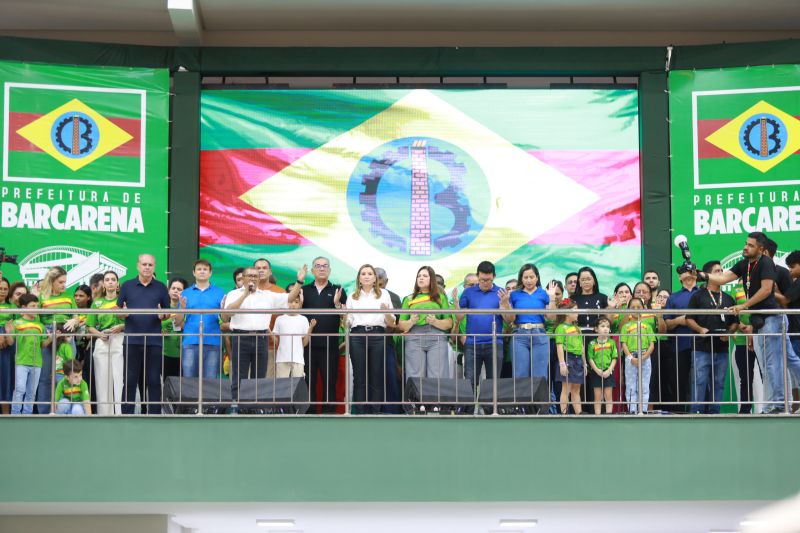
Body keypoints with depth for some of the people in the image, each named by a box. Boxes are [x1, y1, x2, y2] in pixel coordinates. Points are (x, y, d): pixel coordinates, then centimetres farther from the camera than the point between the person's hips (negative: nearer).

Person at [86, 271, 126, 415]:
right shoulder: (97, 302, 15)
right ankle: (104, 413, 7)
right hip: (102, 343, 3)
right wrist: (100, 334, -4)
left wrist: (122, 326, -13)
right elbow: (90, 326, 14)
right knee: (102, 381, 2)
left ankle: (121, 413, -9)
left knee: (120, 379, -9)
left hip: (120, 341, -3)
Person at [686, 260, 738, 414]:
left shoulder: (728, 299, 17)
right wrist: (700, 329, -16)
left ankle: (714, 412, 11)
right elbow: (689, 319, 0)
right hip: (702, 349, -4)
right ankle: (696, 412, -6)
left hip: (722, 349, 4)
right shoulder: (698, 296, 4)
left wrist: (729, 332, -1)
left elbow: (735, 321, 19)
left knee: (718, 384, 6)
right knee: (699, 383, -8)